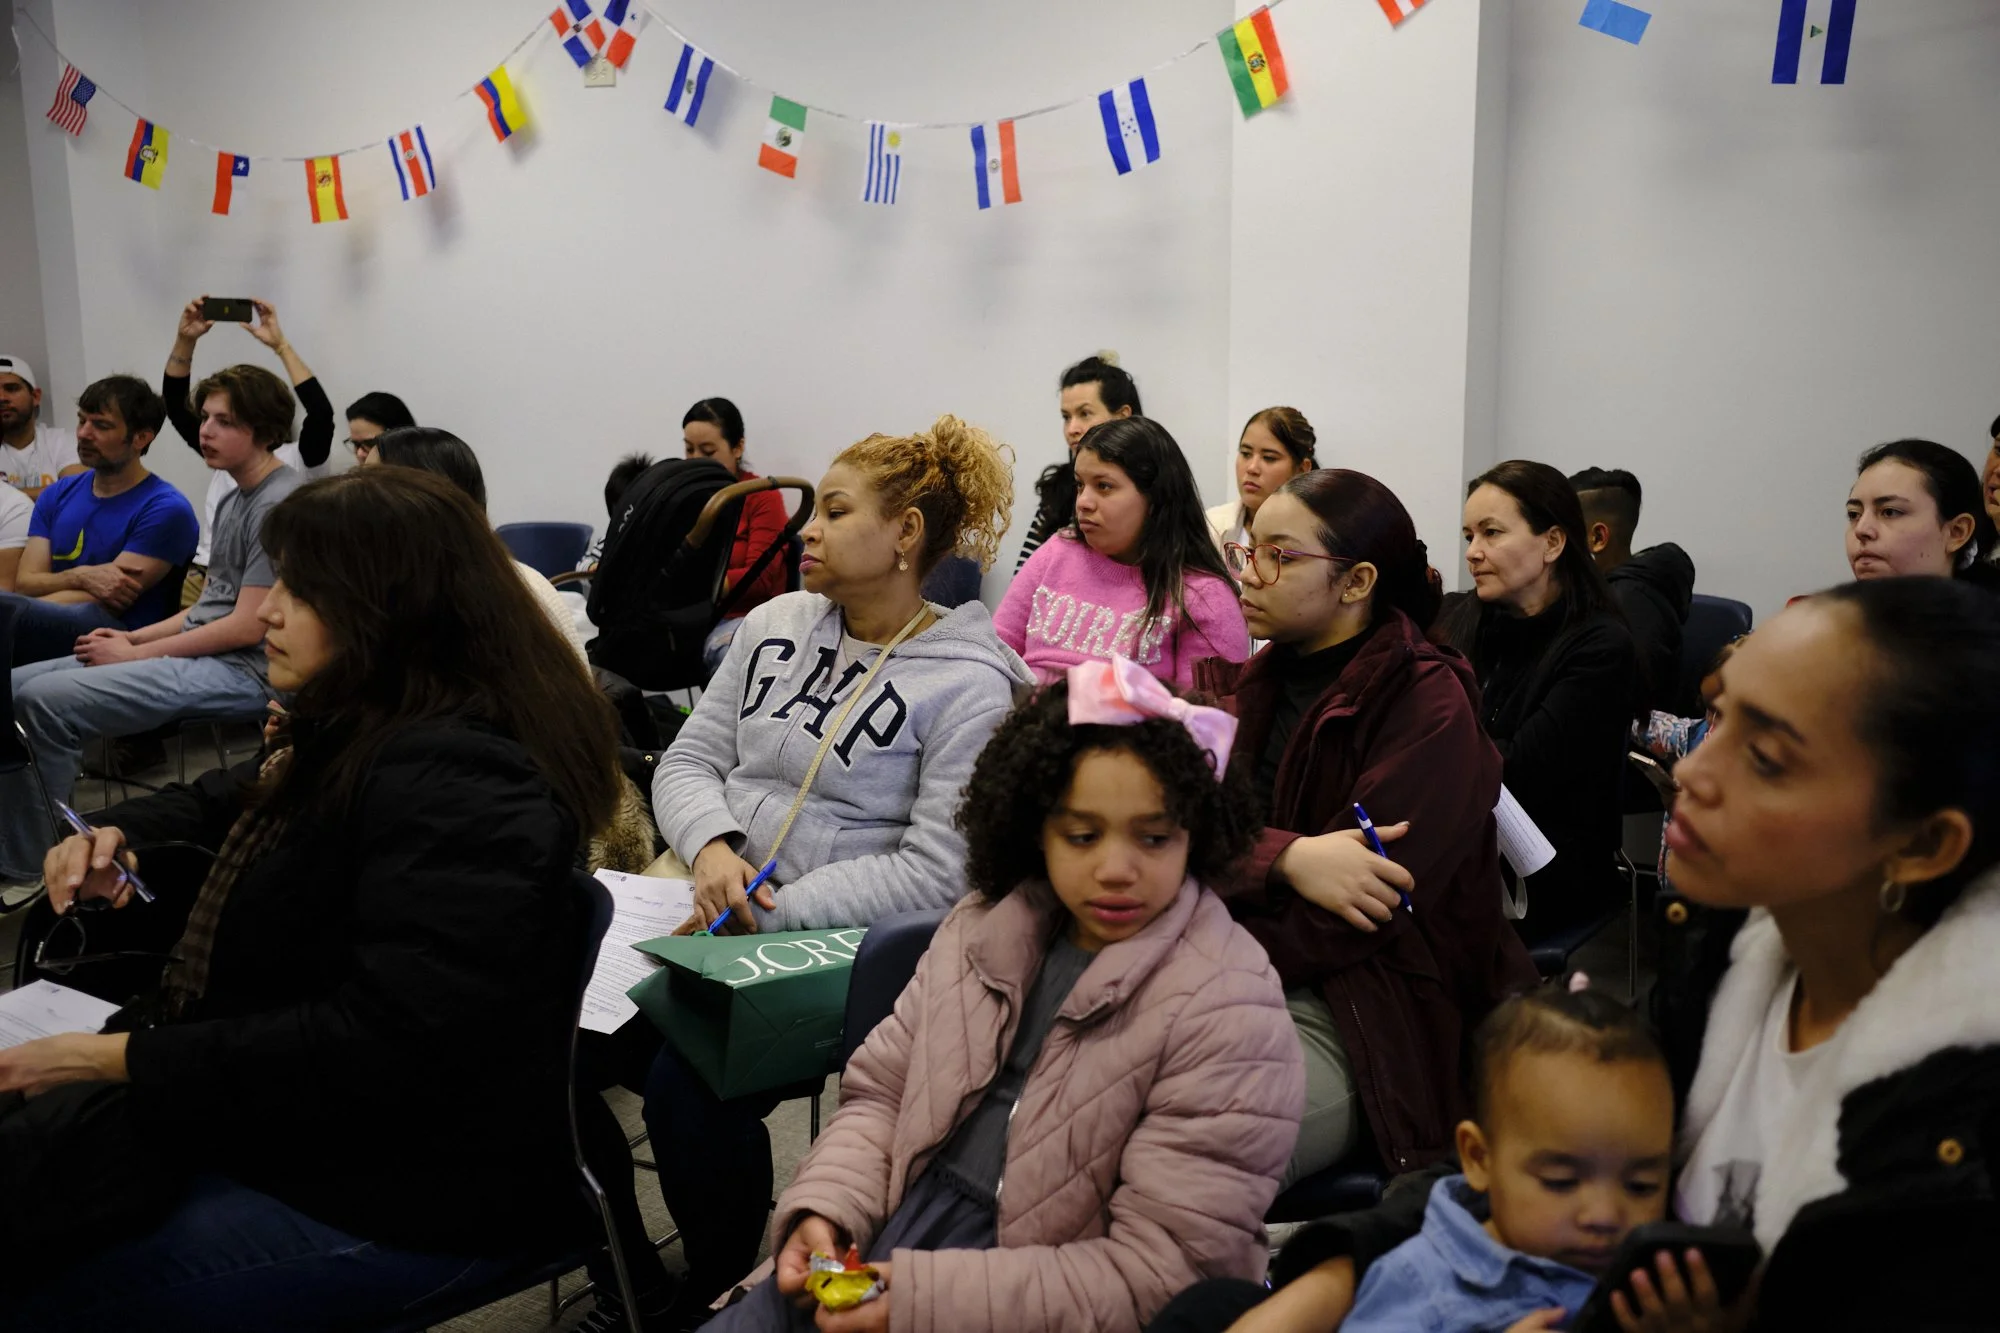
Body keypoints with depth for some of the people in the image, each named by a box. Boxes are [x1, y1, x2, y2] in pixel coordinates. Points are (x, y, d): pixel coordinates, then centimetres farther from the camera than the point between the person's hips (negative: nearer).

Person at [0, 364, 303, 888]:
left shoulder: (279, 506, -13)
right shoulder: (235, 499, 19)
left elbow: (247, 627, -17)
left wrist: (136, 655, -9)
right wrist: (134, 638, 6)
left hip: (241, 670, -10)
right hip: (200, 648, 10)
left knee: (46, 701, -22)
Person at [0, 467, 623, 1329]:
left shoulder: (453, 789, -27)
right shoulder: (361, 734, 7)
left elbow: (384, 1048, -32)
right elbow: (232, 805, 28)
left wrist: (127, 1058, -24)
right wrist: (115, 834, 7)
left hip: (397, 1200, -10)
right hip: (267, 1117, 10)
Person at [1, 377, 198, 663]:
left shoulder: (165, 509, -4)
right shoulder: (56, 495, 17)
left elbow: (110, 603, -8)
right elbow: (25, 584, 7)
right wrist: (82, 578, -14)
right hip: (52, 630, 6)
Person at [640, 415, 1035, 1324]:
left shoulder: (969, 685, -11)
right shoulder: (776, 624, 9)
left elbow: (938, 869, -16)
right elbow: (689, 760, 10)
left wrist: (776, 912, -20)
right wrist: (711, 849, -12)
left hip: (840, 943, -6)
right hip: (711, 912, 6)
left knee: (687, 1084, -26)